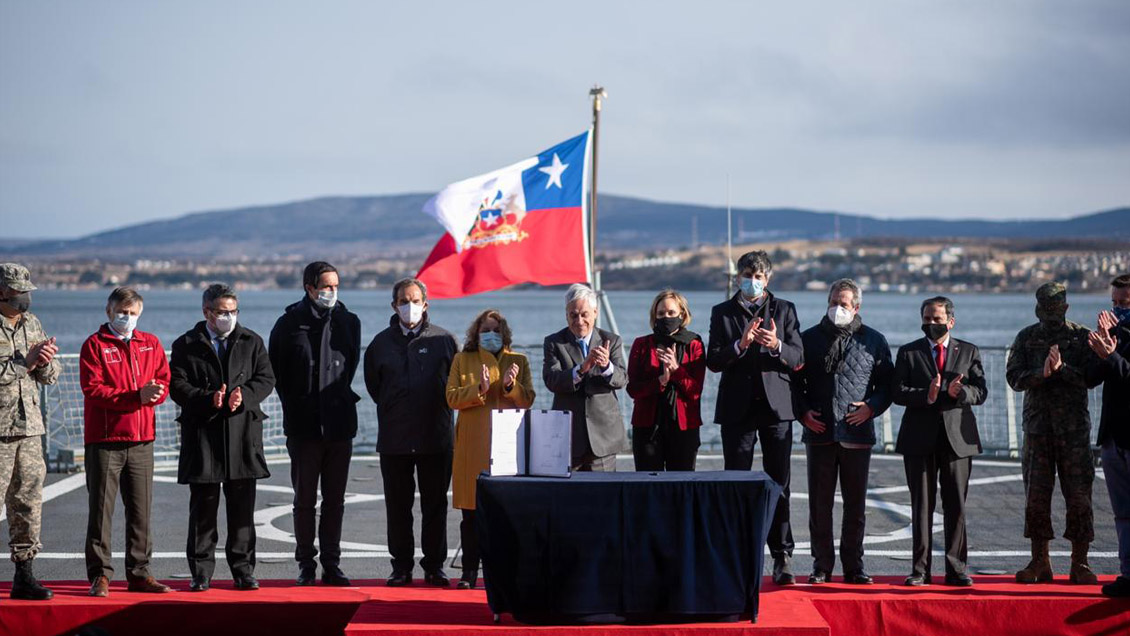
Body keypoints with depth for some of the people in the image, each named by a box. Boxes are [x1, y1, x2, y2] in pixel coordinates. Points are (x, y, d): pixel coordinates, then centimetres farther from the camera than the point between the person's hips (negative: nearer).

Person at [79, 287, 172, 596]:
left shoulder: (150, 344, 14)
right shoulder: (95, 345, 0)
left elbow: (164, 382, 9)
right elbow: (93, 389, -11)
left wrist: (155, 392, -15)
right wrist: (137, 396, -20)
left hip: (142, 439, 4)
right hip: (104, 439, -4)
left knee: (141, 510, 6)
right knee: (101, 509, -2)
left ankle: (139, 573, 13)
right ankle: (100, 574, 3)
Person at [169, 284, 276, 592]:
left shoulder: (252, 342, 10)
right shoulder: (187, 345, 4)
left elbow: (265, 378, 6)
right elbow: (177, 385, -3)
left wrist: (245, 395, -13)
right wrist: (208, 399, -18)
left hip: (243, 432, 2)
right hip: (202, 434, -2)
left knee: (242, 507, 4)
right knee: (203, 508, 2)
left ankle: (243, 569, 12)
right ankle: (201, 572, 9)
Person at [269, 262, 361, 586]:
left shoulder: (349, 322, 7)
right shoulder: (289, 323, -1)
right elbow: (275, 370, 8)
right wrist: (293, 404, 7)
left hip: (340, 425, 2)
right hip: (304, 425, -2)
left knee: (335, 500, 6)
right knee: (304, 499, 3)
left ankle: (331, 564, 12)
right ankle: (306, 565, 10)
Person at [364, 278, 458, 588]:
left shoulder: (443, 339, 2)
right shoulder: (381, 342, 7)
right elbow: (373, 385, 18)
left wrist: (439, 408, 8)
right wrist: (392, 410, 13)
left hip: (436, 437, -1)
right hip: (394, 438, 1)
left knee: (435, 504, 4)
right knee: (398, 505, 4)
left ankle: (434, 566, 12)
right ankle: (401, 566, 12)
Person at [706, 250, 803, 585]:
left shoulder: (784, 310, 9)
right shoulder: (722, 313, 8)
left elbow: (798, 358, 0)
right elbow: (713, 360, -2)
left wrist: (777, 346, -20)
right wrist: (740, 345, -18)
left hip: (776, 406, 0)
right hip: (737, 408, 0)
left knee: (779, 484, 0)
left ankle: (782, 558, 2)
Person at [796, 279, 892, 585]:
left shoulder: (873, 341, 6)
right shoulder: (809, 338, 8)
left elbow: (887, 384, 8)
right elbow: (795, 381, 11)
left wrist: (871, 407, -9)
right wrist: (803, 412, -4)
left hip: (857, 433, 0)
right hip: (819, 433, 0)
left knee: (855, 505, 4)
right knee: (819, 504, 3)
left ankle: (853, 567, 12)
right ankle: (822, 566, 11)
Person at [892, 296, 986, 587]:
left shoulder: (969, 352, 11)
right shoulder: (908, 352, 8)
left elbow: (980, 392, 2)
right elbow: (898, 392, -3)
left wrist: (959, 392, -19)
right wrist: (926, 395, -19)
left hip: (957, 437, 1)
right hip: (920, 439, 0)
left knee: (956, 506, 2)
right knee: (921, 506, 2)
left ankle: (956, 569, 7)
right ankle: (920, 570, 7)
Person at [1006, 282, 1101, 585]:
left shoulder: (1082, 336, 3)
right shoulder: (1026, 338, 9)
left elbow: (1092, 378, -5)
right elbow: (1014, 378, -1)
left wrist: (1062, 369, -20)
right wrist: (1041, 373, -18)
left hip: (1074, 426, -2)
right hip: (1038, 426, 2)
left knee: (1079, 494, -3)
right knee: (1036, 495, 2)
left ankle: (1079, 563, 4)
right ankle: (1040, 563, 10)